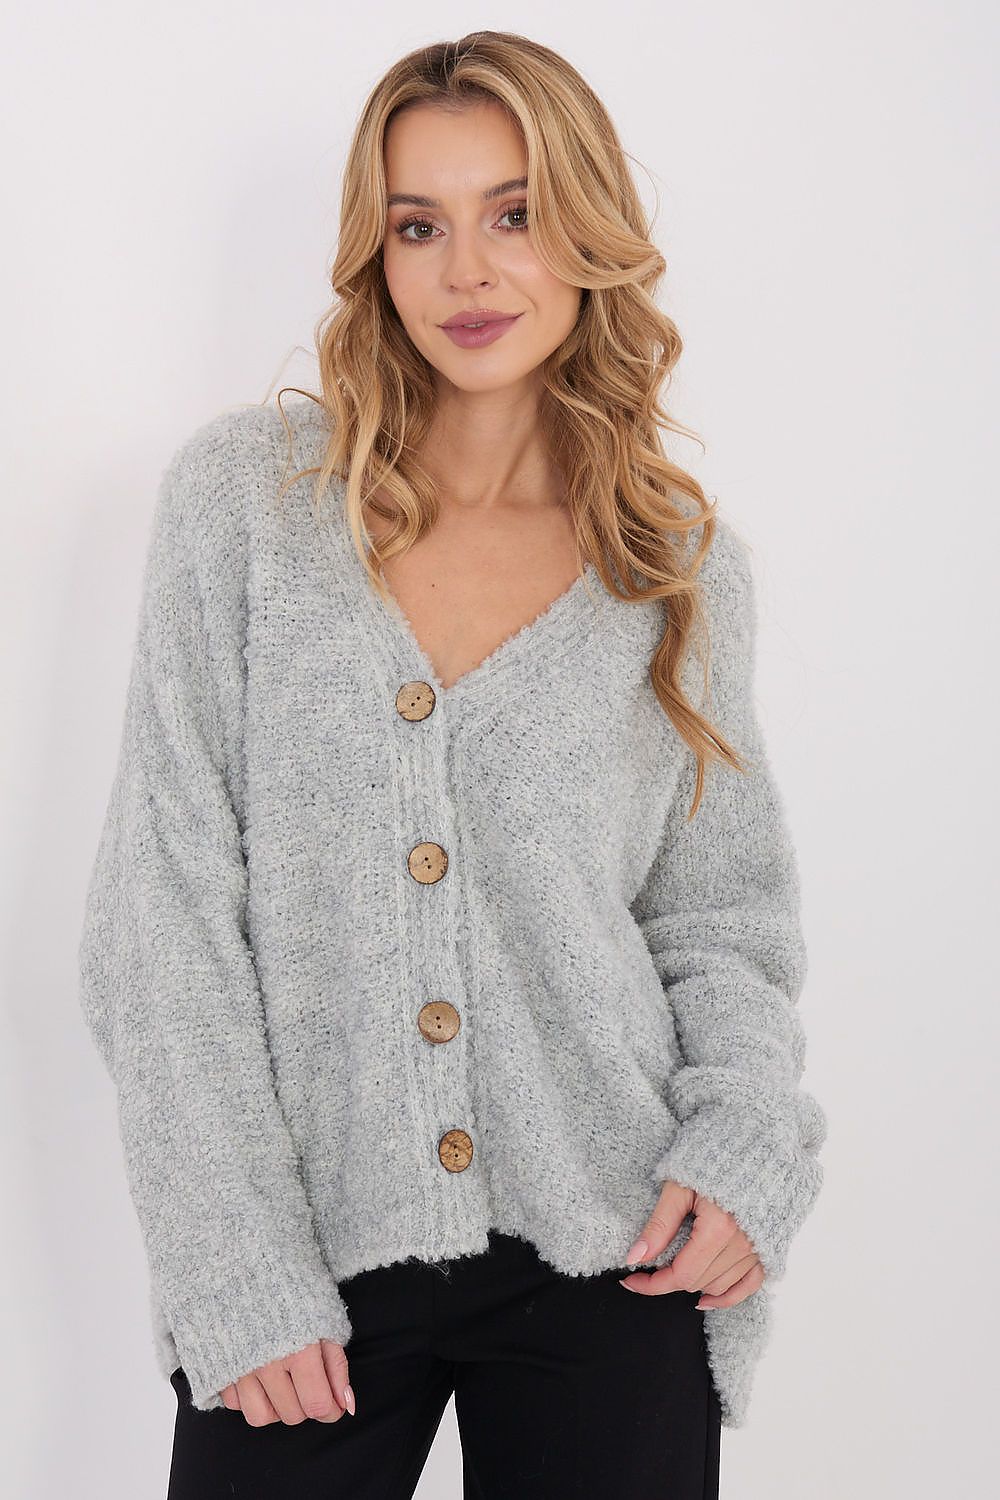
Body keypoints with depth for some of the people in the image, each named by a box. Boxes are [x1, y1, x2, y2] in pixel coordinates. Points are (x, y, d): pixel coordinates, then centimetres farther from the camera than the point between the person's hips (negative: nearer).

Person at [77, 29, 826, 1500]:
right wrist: (236, 1270, -11)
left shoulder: (688, 563, 3)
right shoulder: (243, 493, -2)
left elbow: (724, 910, 9)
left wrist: (745, 1148, -9)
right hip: (306, 1259, -1)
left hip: (608, 1264, 1)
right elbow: (167, 905, -6)